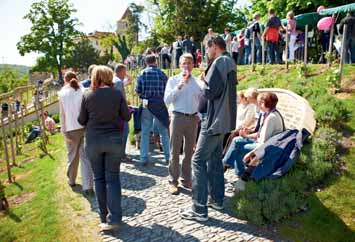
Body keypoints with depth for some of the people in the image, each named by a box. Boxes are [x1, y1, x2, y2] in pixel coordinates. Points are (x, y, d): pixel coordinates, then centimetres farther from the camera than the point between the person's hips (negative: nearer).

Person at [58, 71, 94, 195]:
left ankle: (71, 180, 36)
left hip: (71, 129, 0)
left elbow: (62, 114, -3)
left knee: (72, 155, 18)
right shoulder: (82, 91, -1)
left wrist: (64, 131, 1)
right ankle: (88, 187, -3)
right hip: (85, 127, 0)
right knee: (85, 157, 1)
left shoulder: (62, 93, -1)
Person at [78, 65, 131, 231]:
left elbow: (81, 121, 3)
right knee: (113, 178, 6)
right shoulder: (117, 94, -7)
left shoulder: (87, 96, -5)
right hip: (114, 140, 0)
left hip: (93, 141, 1)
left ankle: (104, 216, 20)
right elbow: (127, 116, -1)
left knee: (99, 178, 13)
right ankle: (114, 218, 2)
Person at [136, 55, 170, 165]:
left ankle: (144, 158, 8)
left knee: (145, 133, 7)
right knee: (164, 132, 11)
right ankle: (168, 156, 16)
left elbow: (138, 91, -2)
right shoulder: (162, 74, -1)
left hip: (146, 105, 0)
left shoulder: (142, 74, -1)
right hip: (160, 105, 0)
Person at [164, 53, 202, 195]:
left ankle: (186, 179, 24)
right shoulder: (173, 80, 3)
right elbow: (166, 100, -9)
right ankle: (173, 181, 11)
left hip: (193, 118, 3)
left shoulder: (197, 81, 10)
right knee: (175, 151, 0)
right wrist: (179, 86, -17)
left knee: (189, 151, 11)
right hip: (178, 117, -3)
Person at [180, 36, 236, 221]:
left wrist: (200, 81, -3)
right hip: (223, 120, 10)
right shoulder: (230, 62, 16)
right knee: (215, 159, 17)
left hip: (214, 121, -10)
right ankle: (216, 199, 27)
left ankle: (199, 210, -4)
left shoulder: (220, 62, -14)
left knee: (198, 160, -7)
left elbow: (209, 92, -21)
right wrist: (206, 81, 6)